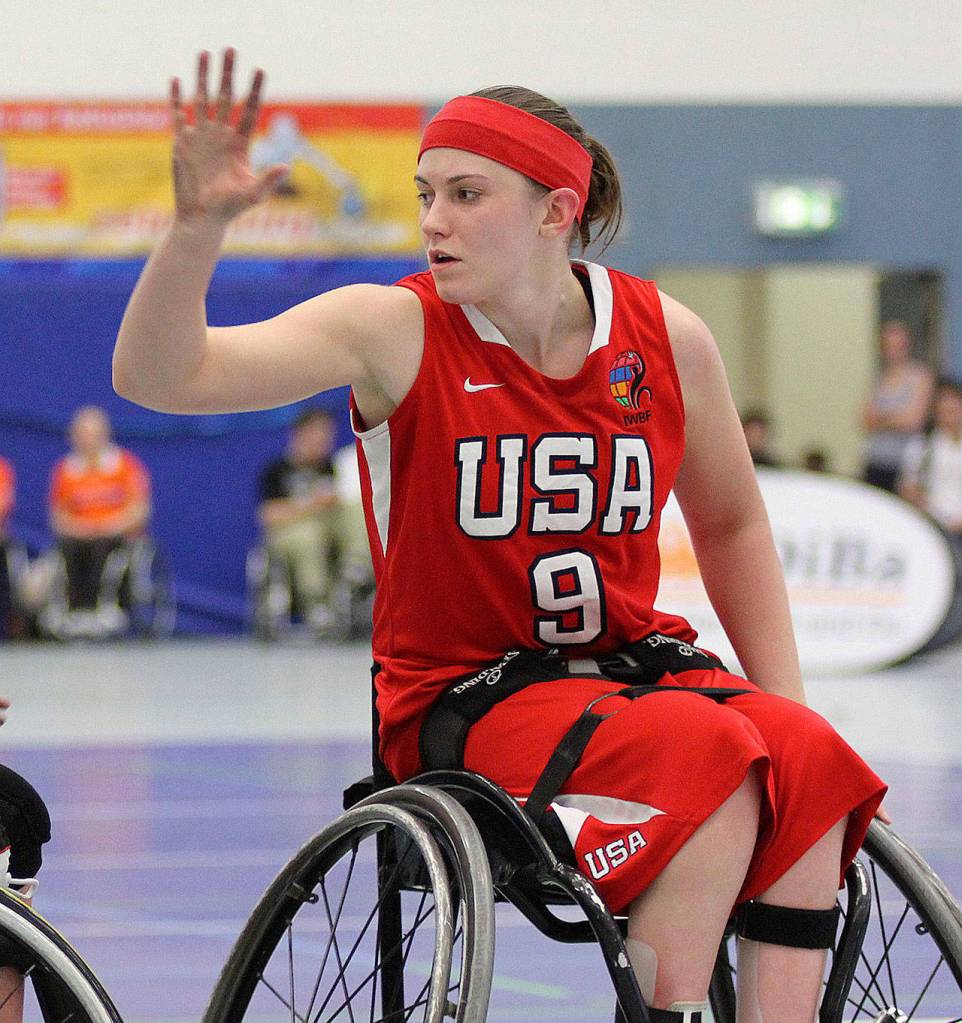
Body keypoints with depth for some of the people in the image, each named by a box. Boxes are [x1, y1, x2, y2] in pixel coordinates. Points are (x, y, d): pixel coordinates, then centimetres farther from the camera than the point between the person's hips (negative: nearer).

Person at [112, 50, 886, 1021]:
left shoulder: (667, 338, 1)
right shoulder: (394, 331, -8)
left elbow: (730, 524, 17)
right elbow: (159, 377, -19)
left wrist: (787, 703, 8)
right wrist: (197, 226, -36)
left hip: (636, 663, 4)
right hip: (459, 708, -4)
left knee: (810, 762, -27)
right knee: (716, 755, -31)